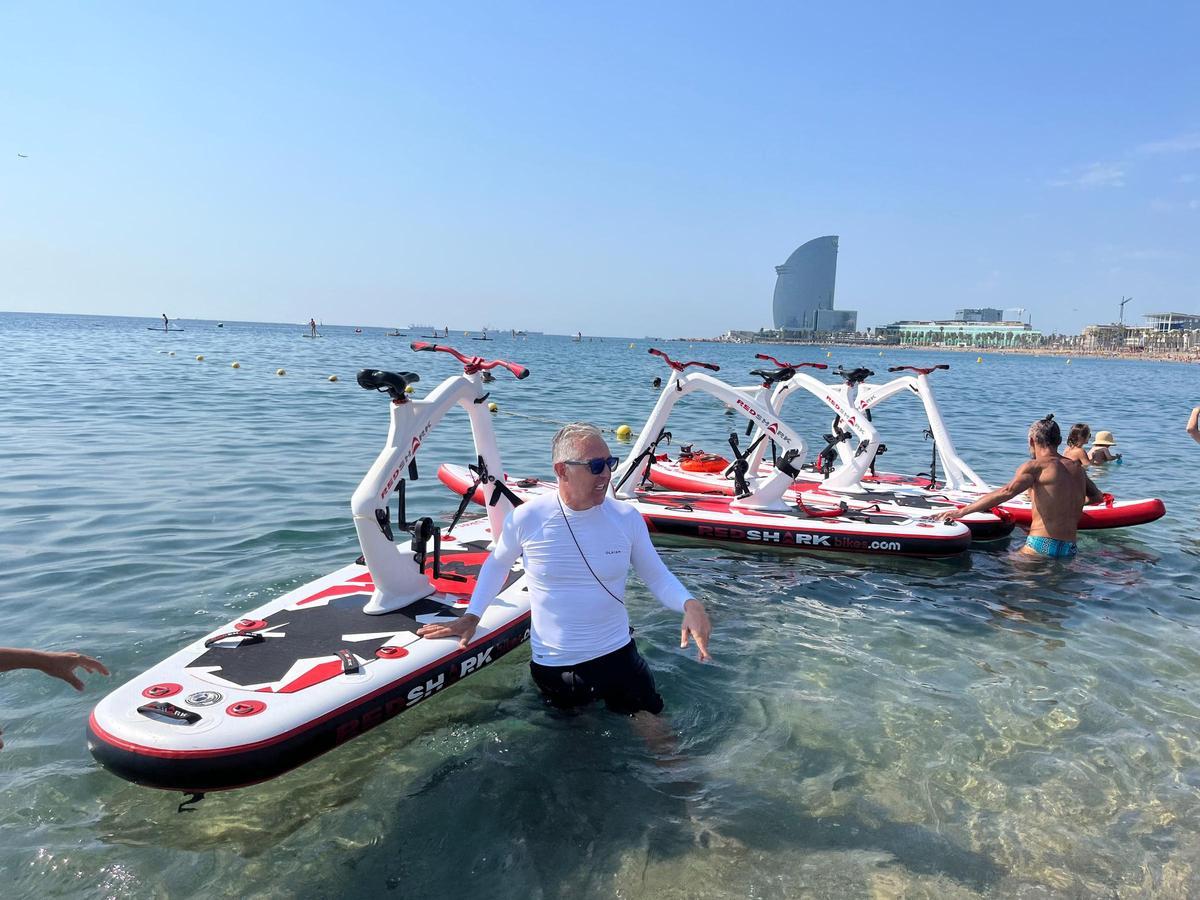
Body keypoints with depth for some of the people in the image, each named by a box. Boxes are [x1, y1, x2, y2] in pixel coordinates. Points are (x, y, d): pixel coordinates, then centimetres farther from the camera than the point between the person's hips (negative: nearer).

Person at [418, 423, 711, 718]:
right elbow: (497, 564, 5)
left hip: (618, 655, 1)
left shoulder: (627, 517, -11)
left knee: (653, 728, 9)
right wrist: (471, 616, -1)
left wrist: (689, 604, -22)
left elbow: (657, 577, -3)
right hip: (552, 667, -1)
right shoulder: (526, 518, -14)